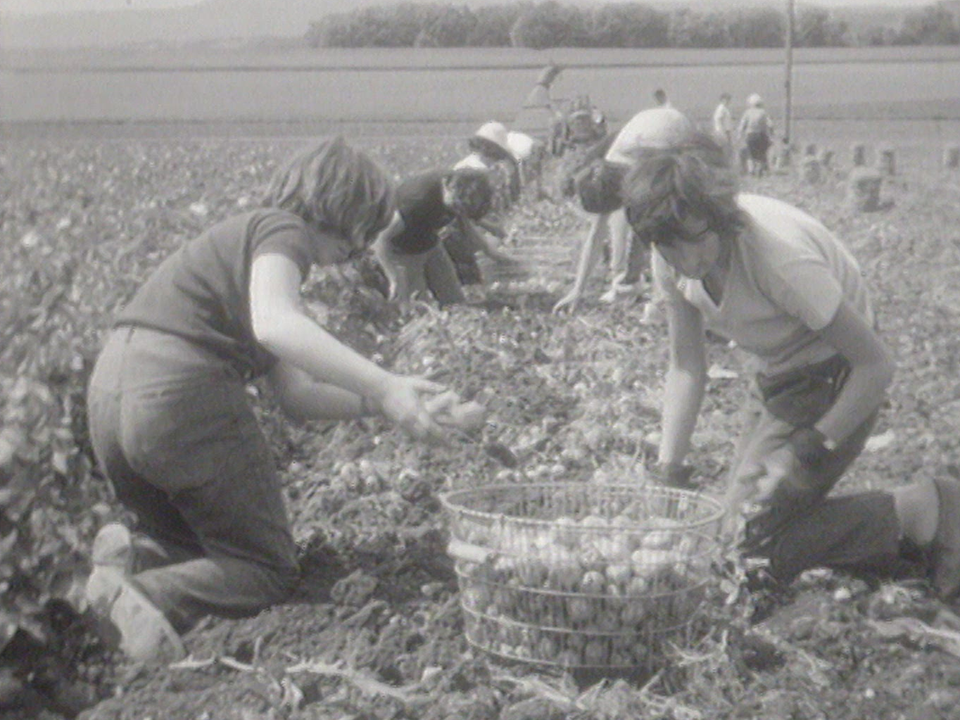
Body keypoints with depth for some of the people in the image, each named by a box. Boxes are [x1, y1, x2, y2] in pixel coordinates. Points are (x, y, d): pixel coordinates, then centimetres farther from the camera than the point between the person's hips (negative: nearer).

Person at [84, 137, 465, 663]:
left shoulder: (242, 235, 28)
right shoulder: (282, 230, 0)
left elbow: (296, 393, 24)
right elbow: (275, 324, -25)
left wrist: (378, 404, 15)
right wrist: (383, 386, -27)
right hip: (183, 395, -9)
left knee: (197, 547, 27)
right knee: (268, 571, 5)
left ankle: (132, 554, -3)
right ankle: (144, 595, -20)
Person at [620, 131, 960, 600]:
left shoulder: (779, 257, -34)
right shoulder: (671, 261, -13)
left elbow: (876, 364, -27)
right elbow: (686, 368, -2)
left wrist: (804, 454, -25)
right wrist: (669, 465, -11)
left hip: (836, 382, -8)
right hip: (776, 380, 8)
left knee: (754, 533, -13)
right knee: (744, 513, 8)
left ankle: (921, 511, 0)